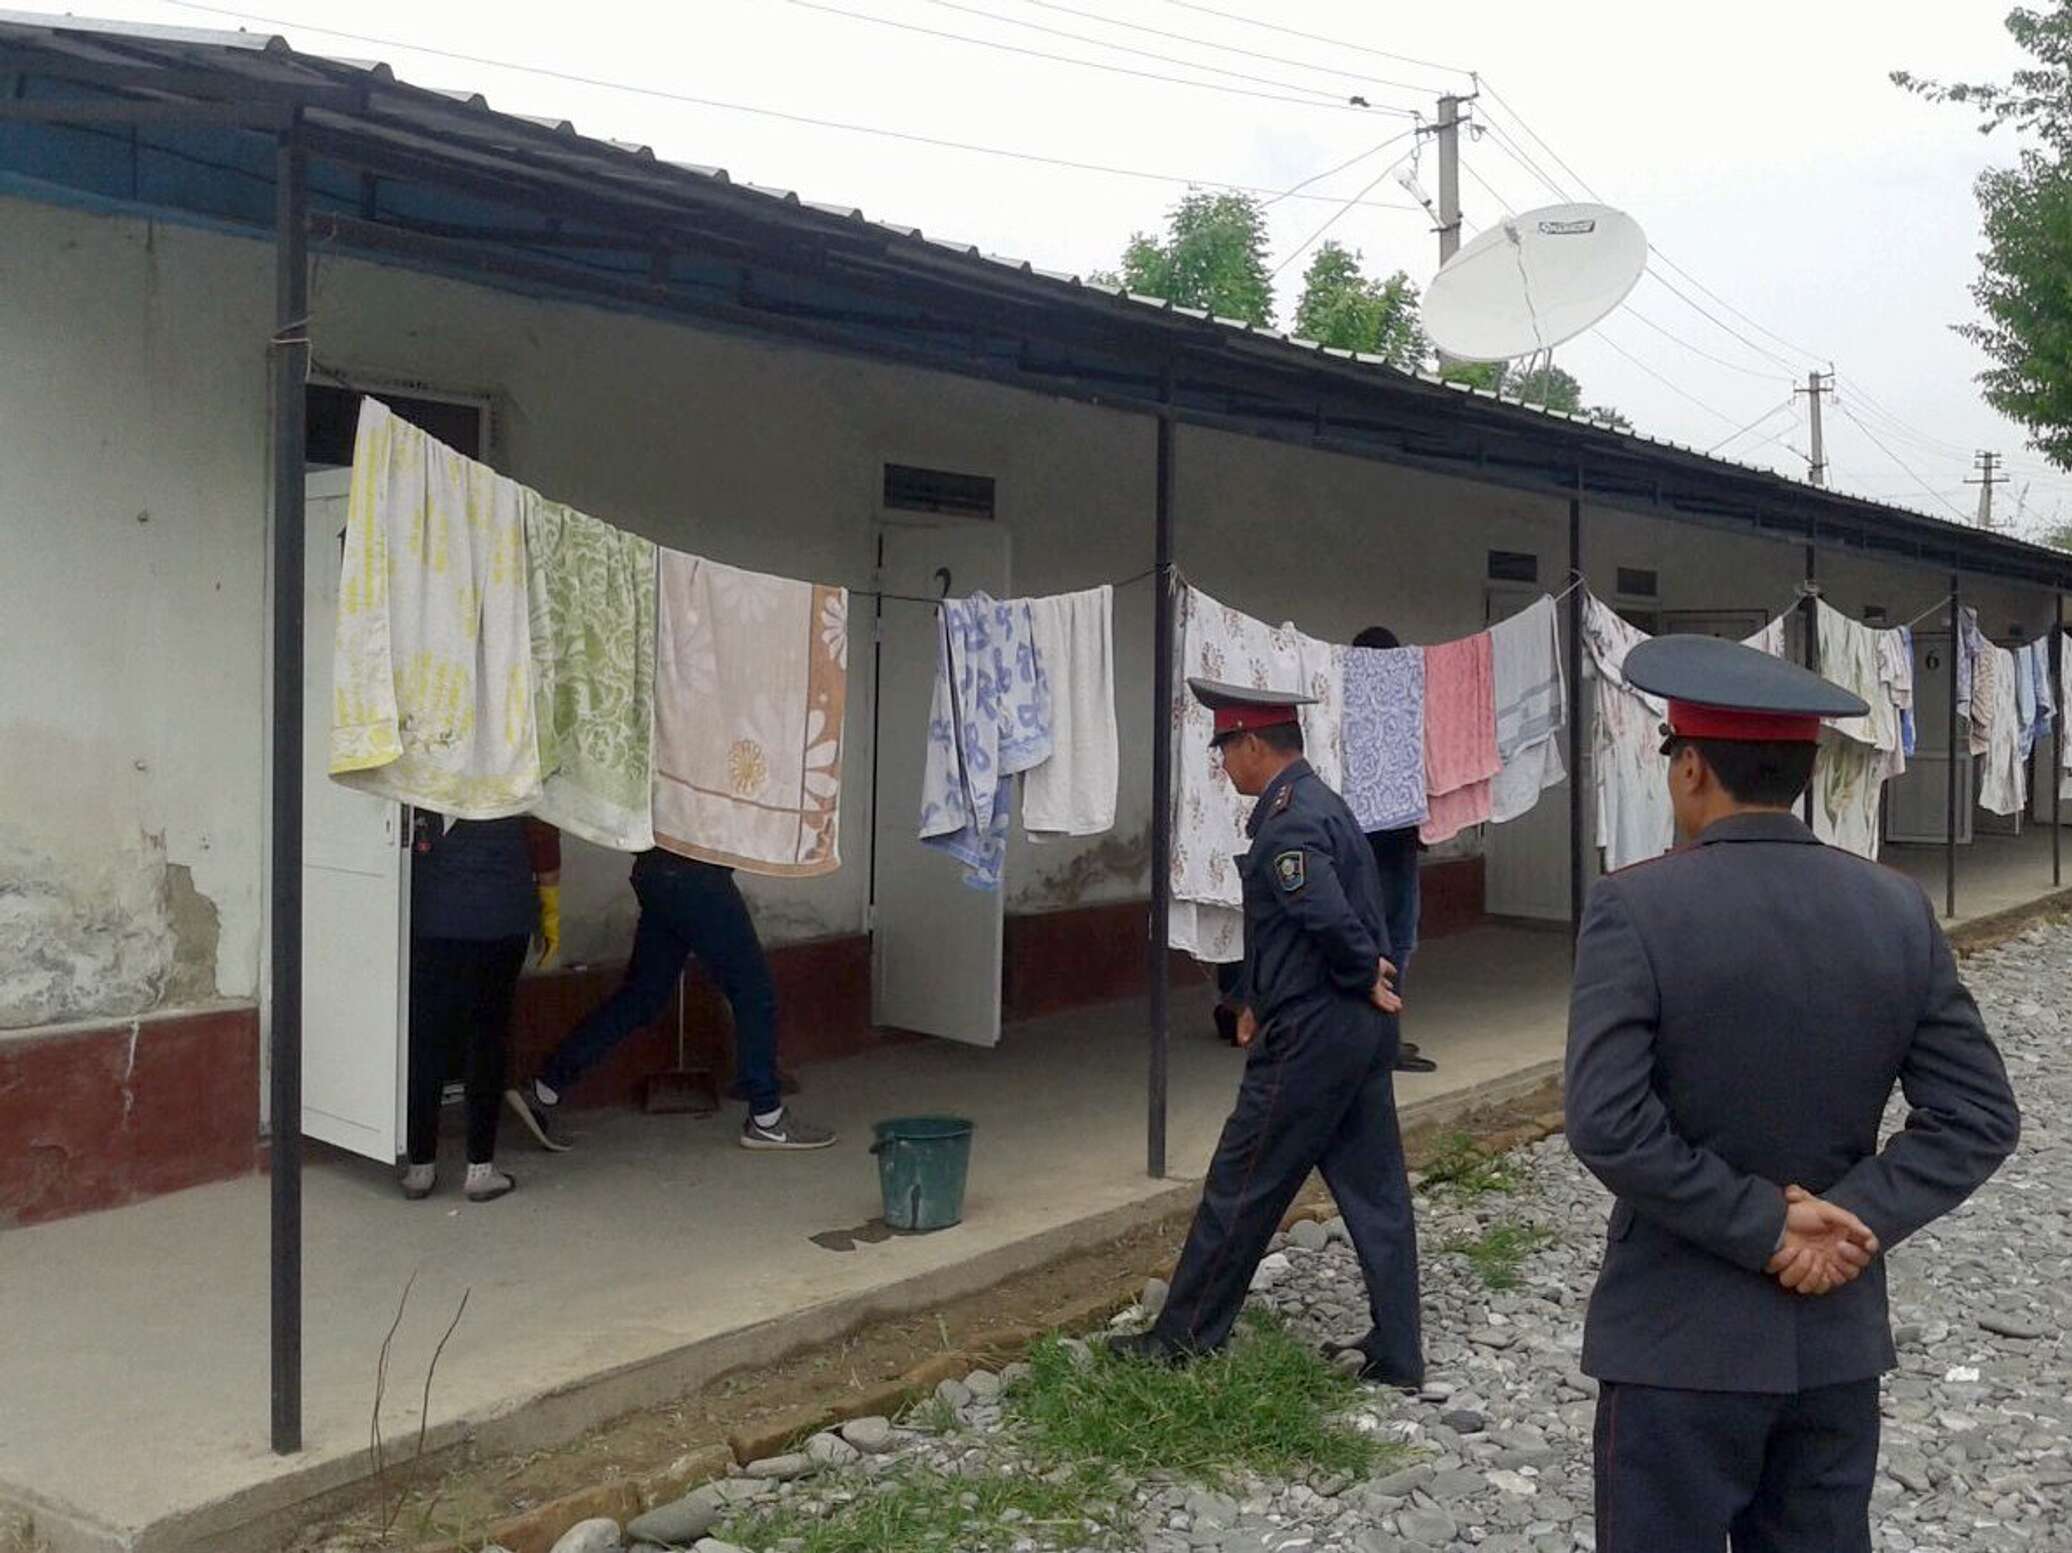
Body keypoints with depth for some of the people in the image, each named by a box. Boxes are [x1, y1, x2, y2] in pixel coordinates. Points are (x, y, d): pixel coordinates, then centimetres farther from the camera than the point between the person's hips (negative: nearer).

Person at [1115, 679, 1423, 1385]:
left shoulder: (1287, 820, -18)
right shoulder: (1323, 803, 14)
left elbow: (1330, 919, -30)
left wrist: (1365, 976, -12)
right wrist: (1259, 1002, 16)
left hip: (1308, 1040, -10)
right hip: (1362, 1032, 10)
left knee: (1240, 1188, 3)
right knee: (1374, 1189, 11)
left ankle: (1184, 1338, 15)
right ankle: (1395, 1352, 18)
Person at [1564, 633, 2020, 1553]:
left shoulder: (1635, 908, -15)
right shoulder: (1899, 912, -1)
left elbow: (1606, 1124, -23)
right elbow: (1981, 1116, -1)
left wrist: (1762, 1224, -14)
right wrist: (1858, 1220, -8)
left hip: (1683, 1339, -4)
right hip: (1838, 1335, 5)